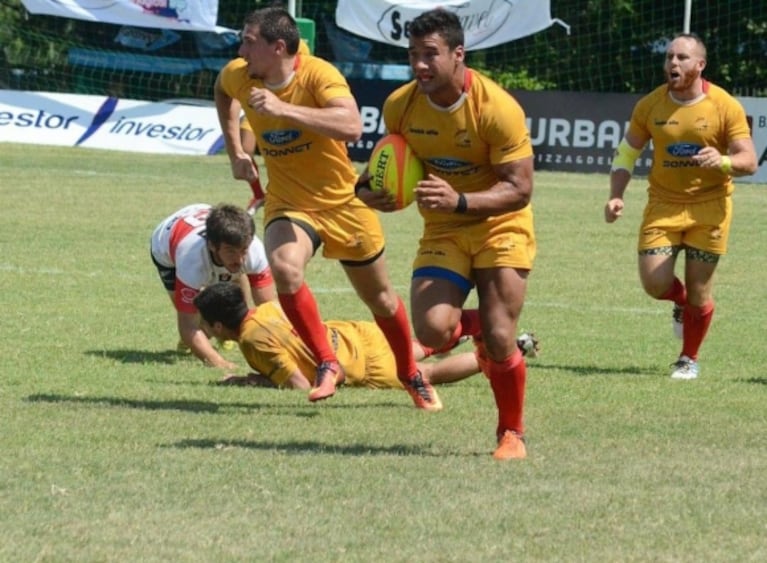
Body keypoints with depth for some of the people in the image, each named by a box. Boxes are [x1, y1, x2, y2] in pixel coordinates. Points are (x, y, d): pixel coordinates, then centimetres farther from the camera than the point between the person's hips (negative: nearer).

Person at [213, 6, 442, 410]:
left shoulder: (318, 75, -25)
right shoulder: (238, 76, -10)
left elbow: (351, 126, -43)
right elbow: (222, 90, 17)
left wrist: (283, 108, -47)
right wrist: (234, 152, 12)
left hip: (343, 200, -2)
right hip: (288, 204, 2)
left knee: (380, 299, 14)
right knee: (284, 267, -31)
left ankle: (411, 376, 40)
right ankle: (326, 364, -16)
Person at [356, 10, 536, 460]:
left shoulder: (497, 108, -23)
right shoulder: (400, 106, -9)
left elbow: (519, 190, -22)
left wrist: (461, 201, -37)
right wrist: (369, 188, -12)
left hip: (499, 228, -3)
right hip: (442, 232, 3)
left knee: (499, 339, -12)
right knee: (432, 330, -19)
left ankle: (513, 434, 16)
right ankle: (477, 327, 20)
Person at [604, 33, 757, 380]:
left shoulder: (725, 107, -9)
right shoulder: (650, 106, -2)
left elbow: (749, 162, -9)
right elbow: (627, 153, 8)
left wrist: (723, 161, -32)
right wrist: (616, 197, -6)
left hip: (709, 208, -2)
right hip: (664, 205, 2)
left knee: (699, 289, 1)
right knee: (654, 283, -8)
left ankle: (689, 359, 23)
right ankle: (681, 302, 30)